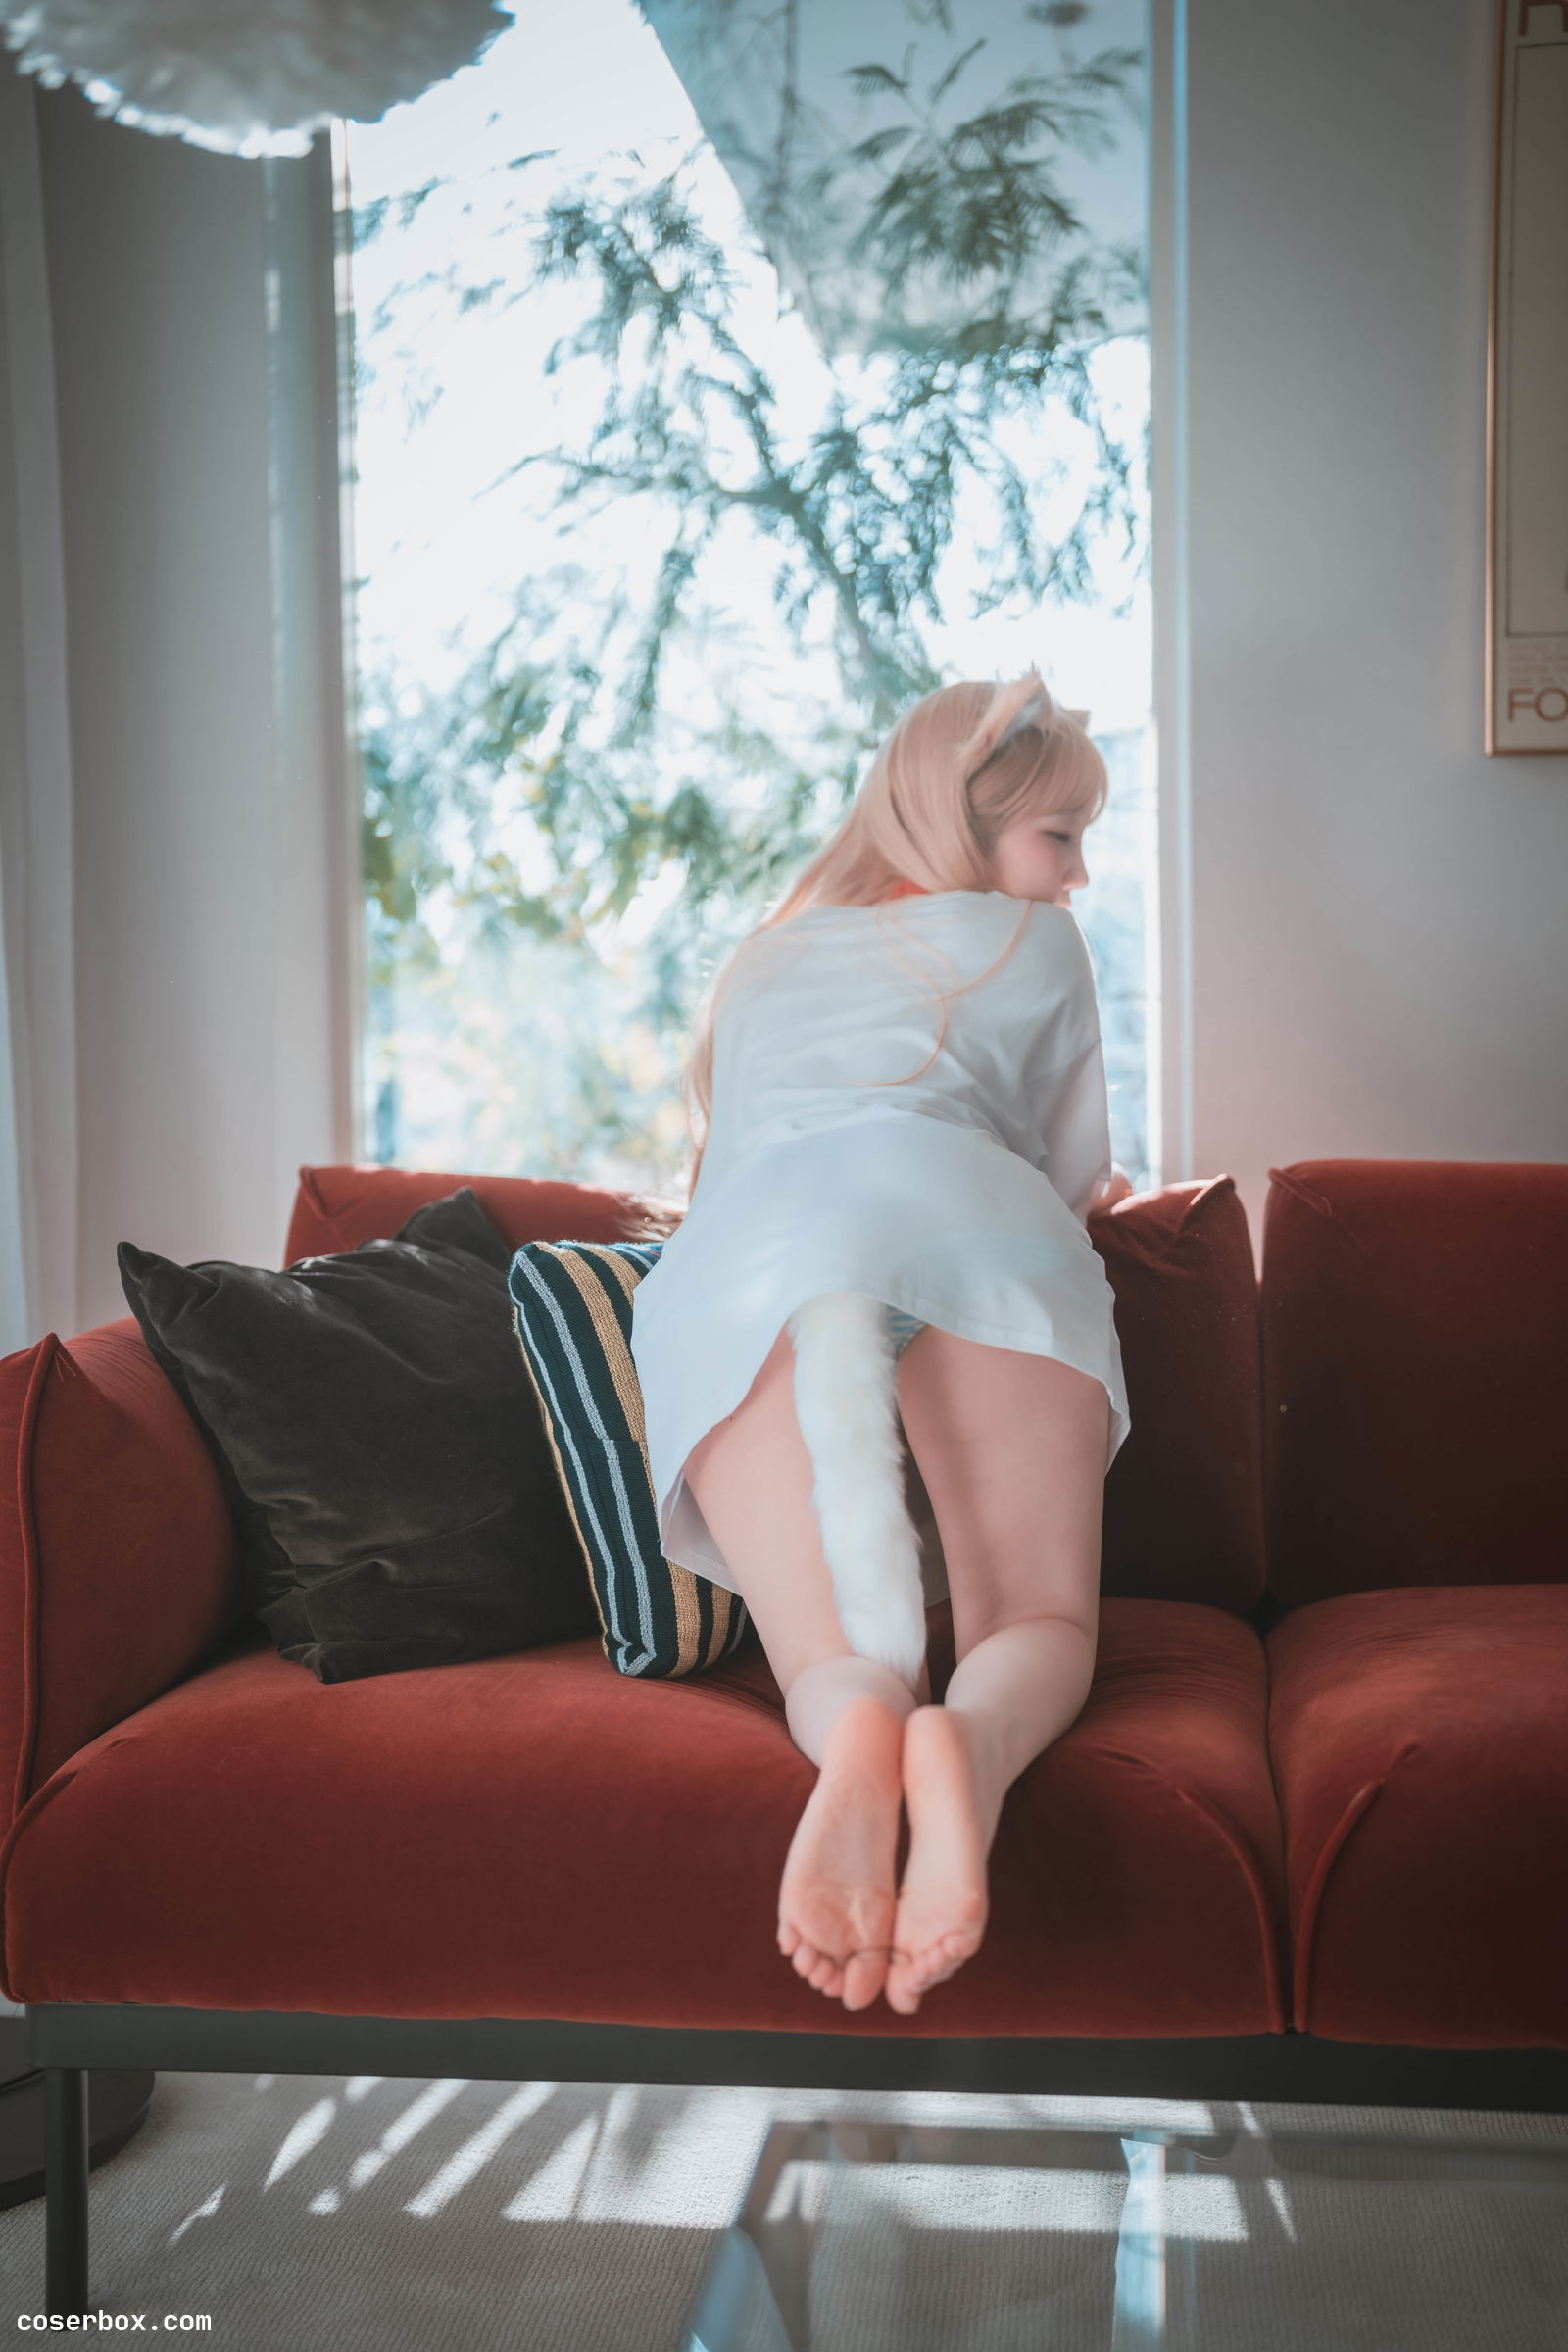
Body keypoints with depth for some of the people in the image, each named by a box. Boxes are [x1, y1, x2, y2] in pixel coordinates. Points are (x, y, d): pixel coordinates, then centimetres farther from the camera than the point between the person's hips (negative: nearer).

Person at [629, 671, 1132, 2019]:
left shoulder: (759, 965, 41)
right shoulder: (1036, 942, 30)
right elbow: (1078, 1177, 33)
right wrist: (1083, 1198, 59)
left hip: (742, 1252, 2)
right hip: (968, 1220, -2)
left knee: (834, 1668, -3)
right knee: (1043, 1631, -1)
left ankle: (860, 1729, -40)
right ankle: (966, 1749, -37)